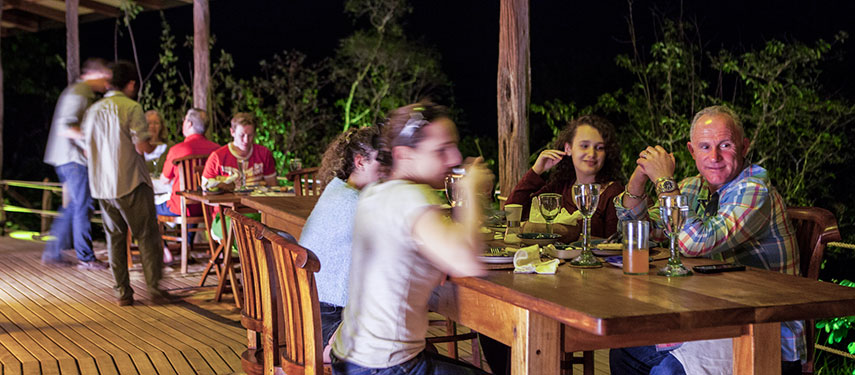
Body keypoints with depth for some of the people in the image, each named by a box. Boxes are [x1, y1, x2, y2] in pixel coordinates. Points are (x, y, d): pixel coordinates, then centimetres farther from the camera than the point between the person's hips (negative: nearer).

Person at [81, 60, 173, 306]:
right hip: (130, 184, -6)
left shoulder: (93, 111, 9)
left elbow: (87, 148, 15)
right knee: (147, 235, 2)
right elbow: (142, 146, -16)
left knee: (115, 238, 11)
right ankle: (154, 288, -1)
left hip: (101, 185, 6)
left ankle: (122, 291, 12)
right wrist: (154, 145, 5)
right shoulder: (131, 108, -10)